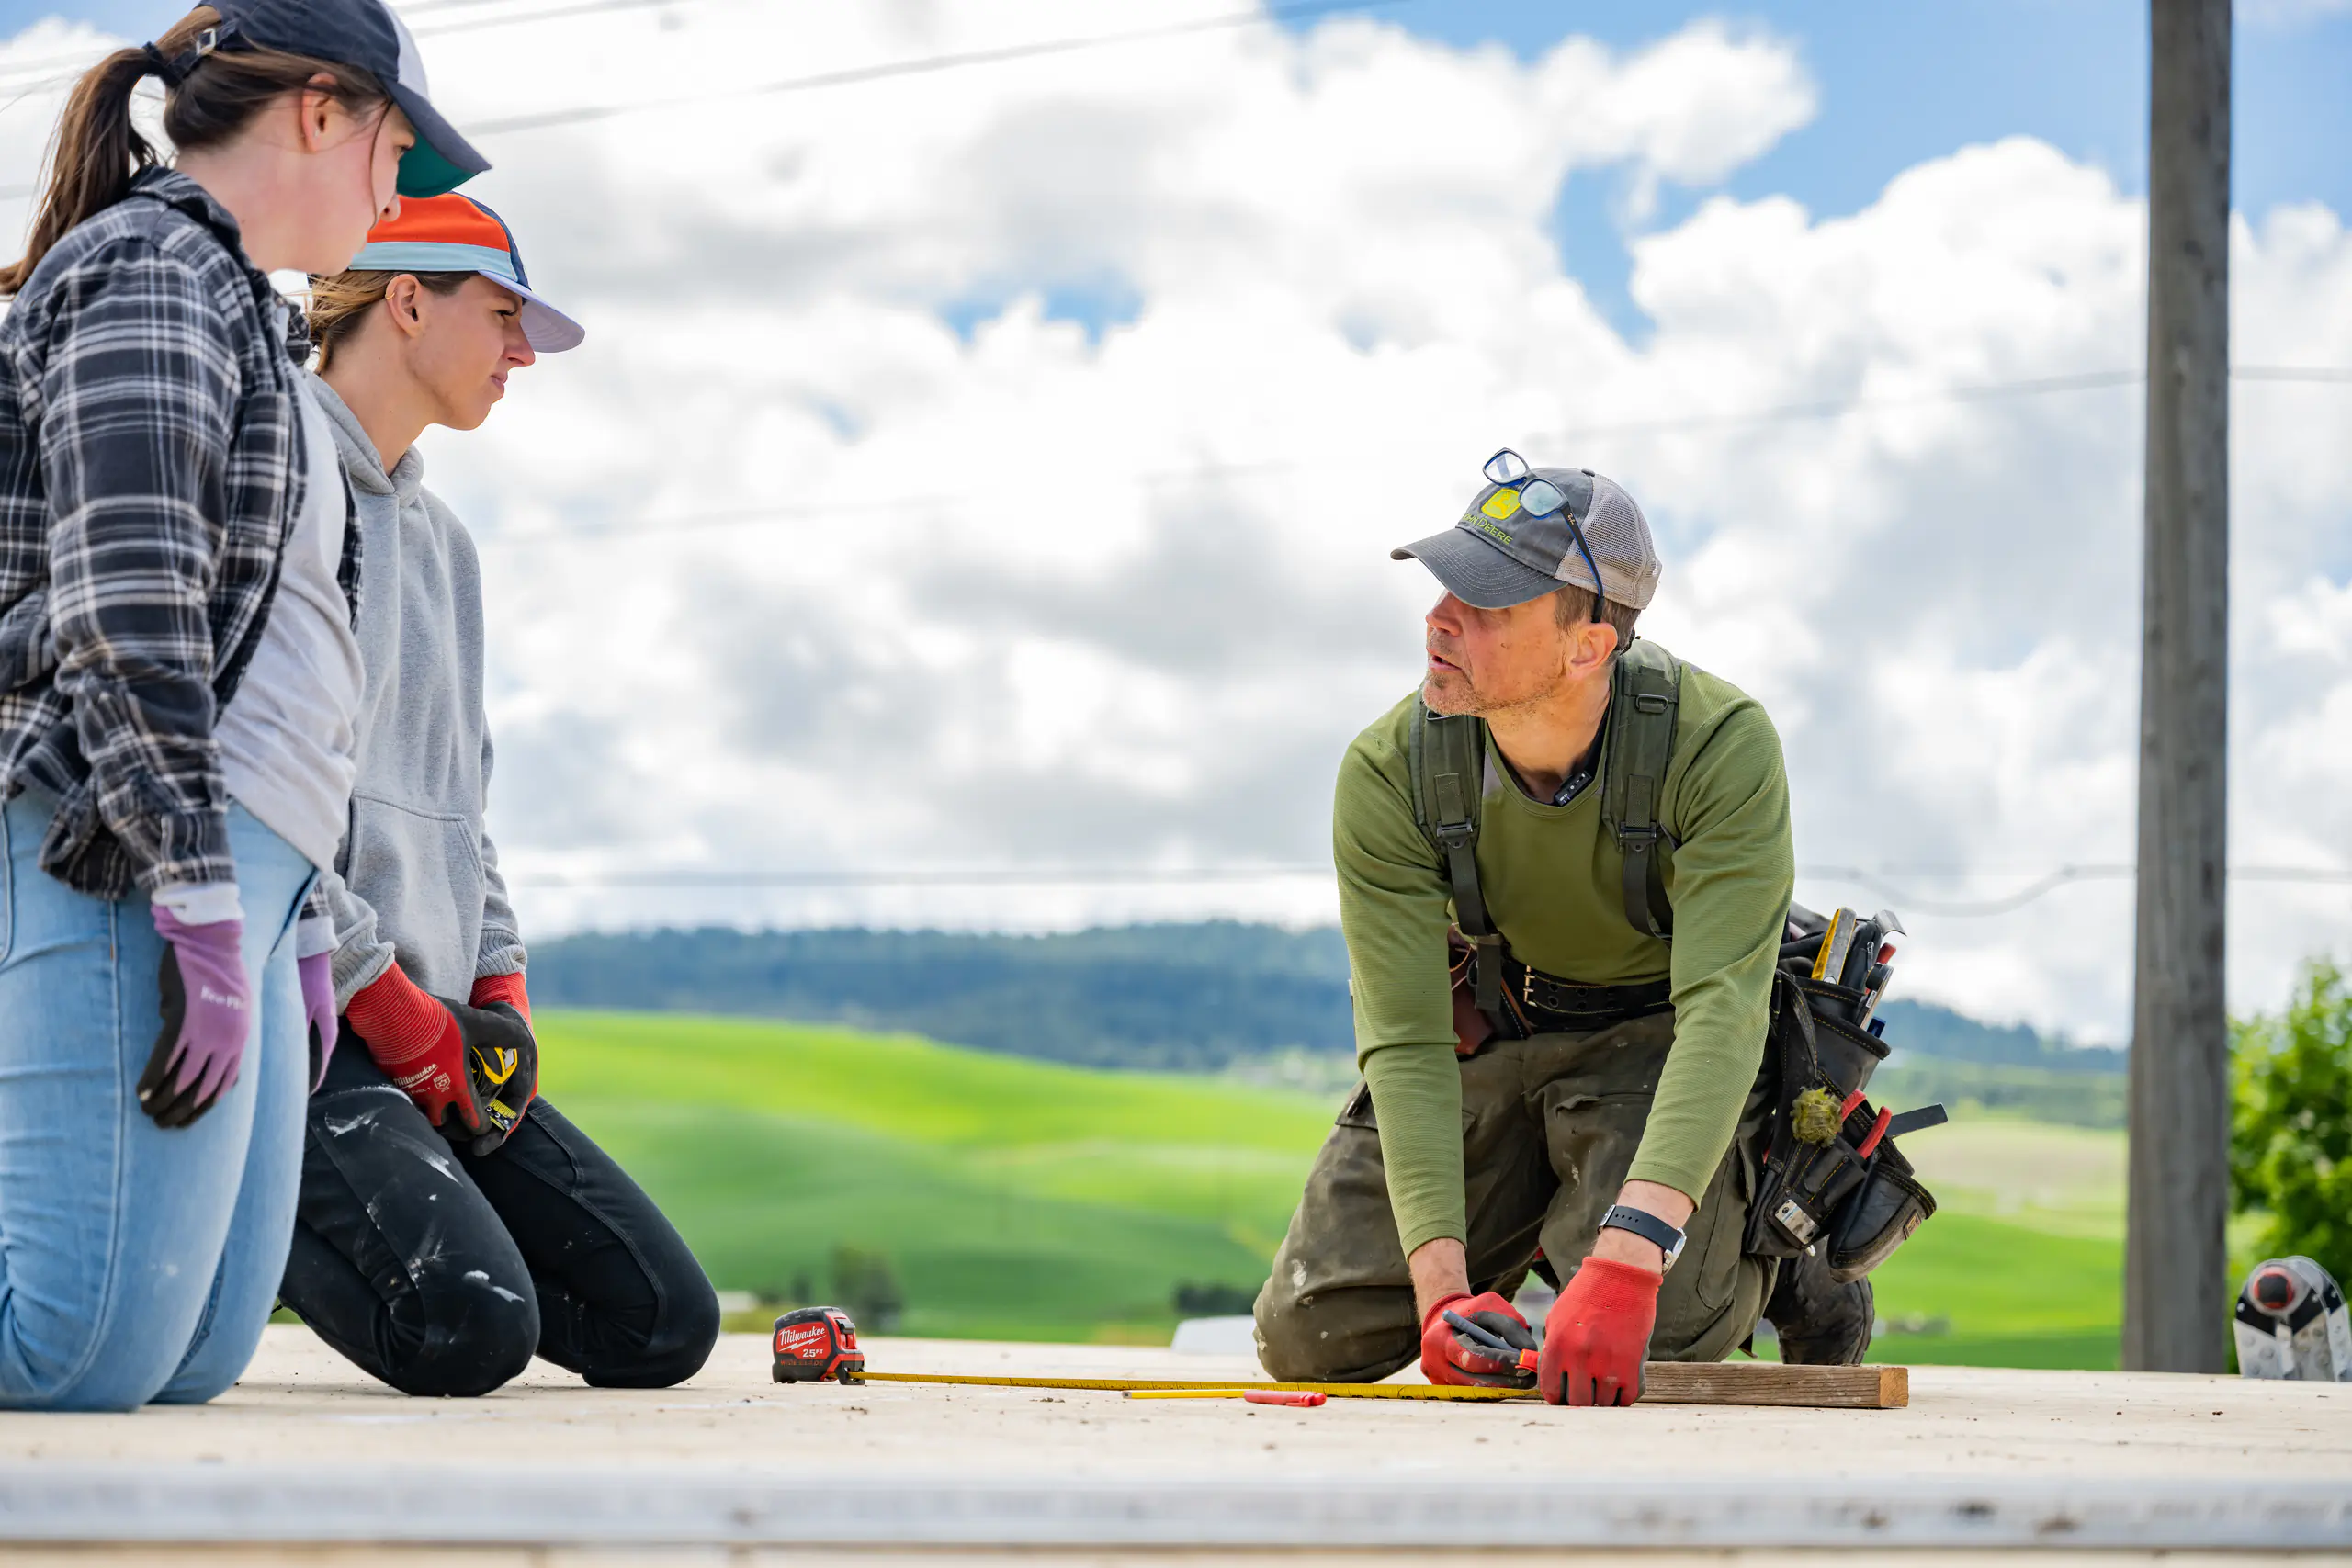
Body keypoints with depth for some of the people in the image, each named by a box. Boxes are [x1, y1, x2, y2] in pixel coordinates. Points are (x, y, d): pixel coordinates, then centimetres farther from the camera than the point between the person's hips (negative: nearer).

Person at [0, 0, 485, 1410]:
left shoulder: (224, 302, 28)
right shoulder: (149, 268, -4)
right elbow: (122, 603, -15)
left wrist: (289, 927, 23)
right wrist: (204, 905, -20)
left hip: (232, 876, 11)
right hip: (137, 864, -11)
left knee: (200, 1357, 1)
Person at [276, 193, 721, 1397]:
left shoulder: (443, 540, 24)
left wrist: (496, 980, 10)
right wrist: (378, 984, -15)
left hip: (431, 1025, 9)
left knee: (667, 1322, -3)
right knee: (472, 1332, -28)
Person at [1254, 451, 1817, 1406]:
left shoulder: (1720, 745, -32)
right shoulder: (1387, 776, -23)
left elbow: (1721, 1012, -39)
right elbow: (1405, 1041, -25)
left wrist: (1627, 1257, -53)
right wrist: (1441, 1283, -40)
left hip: (1656, 1041, -3)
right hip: (1483, 1032, 3)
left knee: (1639, 1341, -25)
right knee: (1310, 1335, -6)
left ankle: (1766, 1249, 12)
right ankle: (1532, 1223, 24)